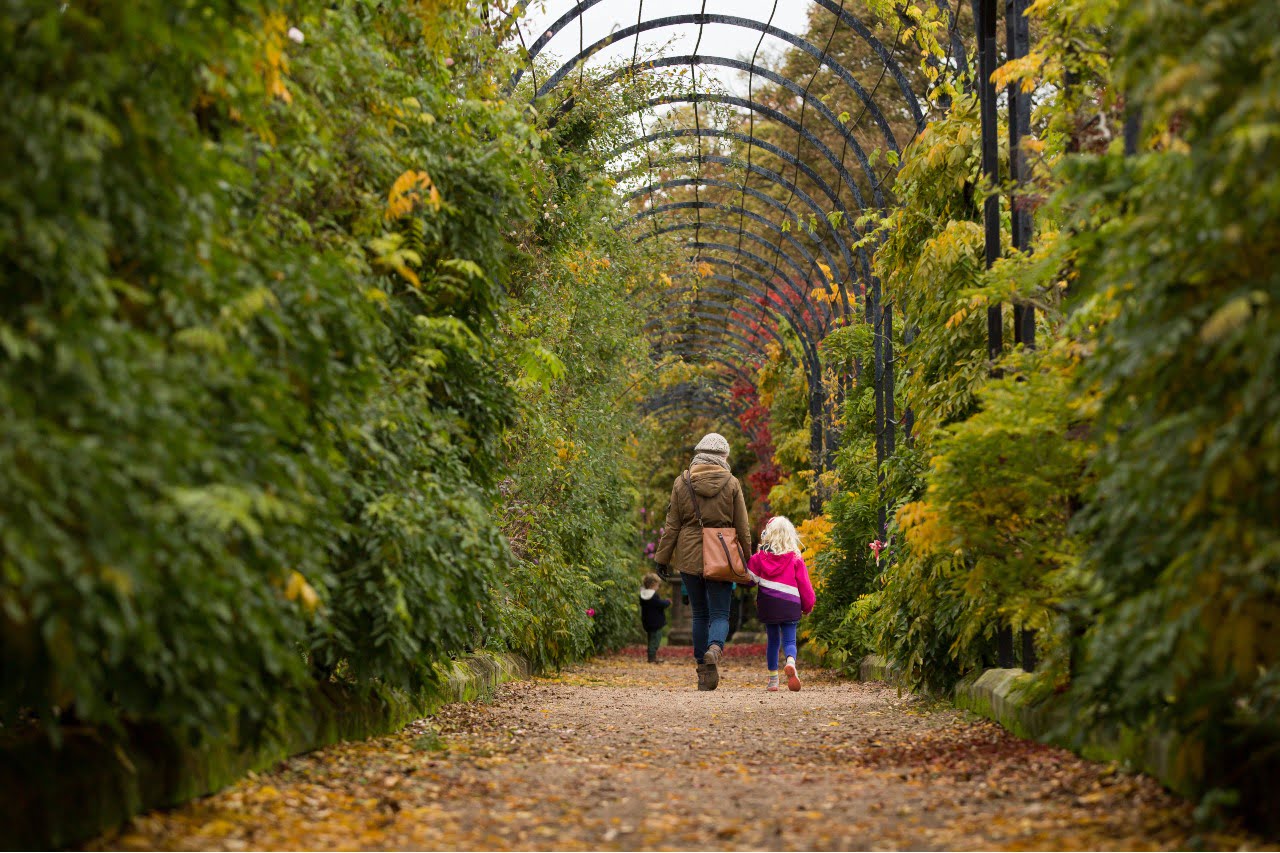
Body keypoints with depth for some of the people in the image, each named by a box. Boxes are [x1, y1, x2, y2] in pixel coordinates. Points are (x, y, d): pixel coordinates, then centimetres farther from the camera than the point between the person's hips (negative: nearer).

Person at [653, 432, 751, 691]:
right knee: (720, 614, 0)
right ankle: (714, 649, -31)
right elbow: (742, 528, 1)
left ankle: (703, 670, 12)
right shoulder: (731, 484, -2)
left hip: (689, 557, 2)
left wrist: (663, 557, 8)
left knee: (700, 614, 12)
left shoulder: (682, 482, 1)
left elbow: (672, 525, 2)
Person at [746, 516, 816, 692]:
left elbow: (749, 576, 0)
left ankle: (773, 679, 14)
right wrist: (808, 605, 15)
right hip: (790, 605, -2)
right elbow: (804, 584, 2)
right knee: (789, 640, -2)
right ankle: (791, 662, -36)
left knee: (773, 640, 15)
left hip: (767, 604, 2)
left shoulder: (760, 557, 2)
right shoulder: (796, 559, -1)